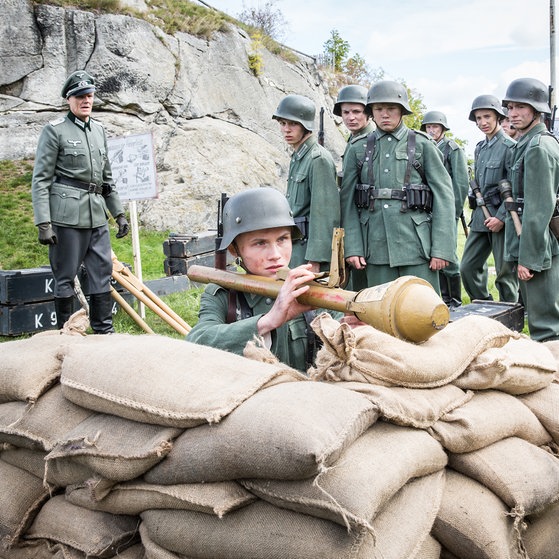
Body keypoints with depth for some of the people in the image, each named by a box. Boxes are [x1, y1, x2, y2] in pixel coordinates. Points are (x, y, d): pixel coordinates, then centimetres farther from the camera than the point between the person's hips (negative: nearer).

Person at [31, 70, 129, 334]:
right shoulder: (54, 130, -3)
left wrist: (119, 213, 18)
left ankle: (104, 331, 17)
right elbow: (40, 180, -6)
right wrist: (43, 223, -14)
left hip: (97, 217, 6)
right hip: (67, 216, -6)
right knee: (65, 277, 2)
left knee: (102, 273, 7)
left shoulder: (99, 130, 16)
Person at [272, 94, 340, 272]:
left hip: (312, 249, -9)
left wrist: (315, 260, -21)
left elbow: (326, 212, -19)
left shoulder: (319, 159, -14)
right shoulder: (297, 158, 15)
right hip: (296, 248, 9)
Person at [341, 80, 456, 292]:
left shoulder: (422, 145, 4)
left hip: (416, 245, -2)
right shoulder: (358, 150, 10)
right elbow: (348, 202, 7)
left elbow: (443, 196, 0)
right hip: (376, 247, 2)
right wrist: (352, 248, -2)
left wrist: (441, 249, -8)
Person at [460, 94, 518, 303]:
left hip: (502, 217, -7)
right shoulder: (479, 148, 15)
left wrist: (501, 217, -18)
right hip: (480, 216, 7)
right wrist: (478, 212, 10)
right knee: (468, 267, 8)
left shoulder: (510, 147, -8)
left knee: (505, 272, 0)